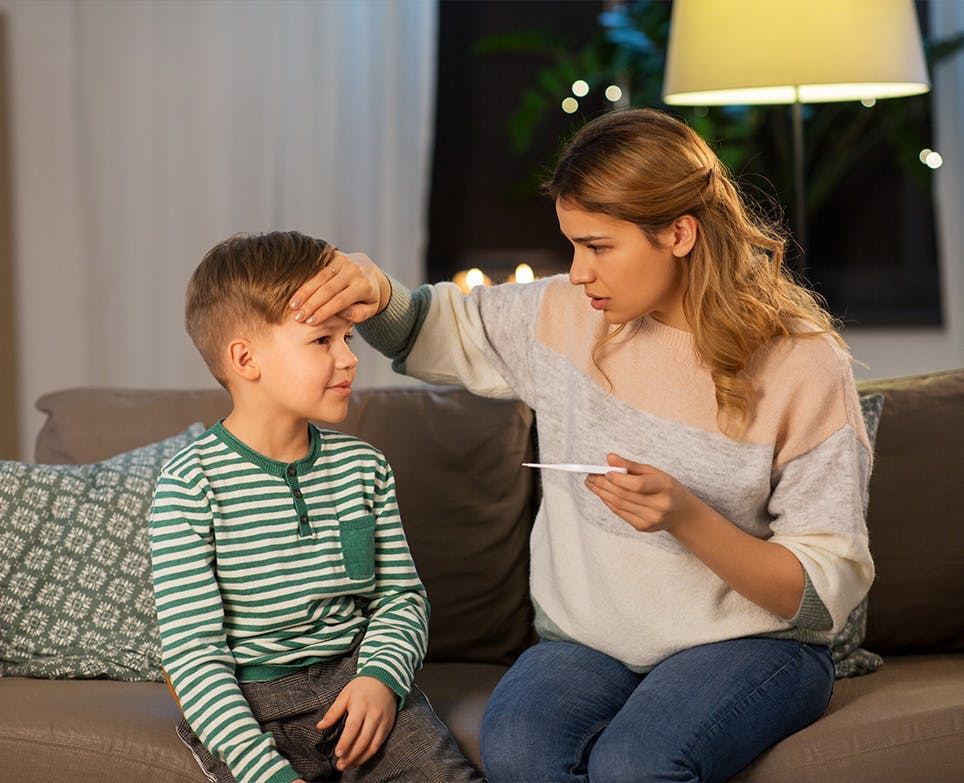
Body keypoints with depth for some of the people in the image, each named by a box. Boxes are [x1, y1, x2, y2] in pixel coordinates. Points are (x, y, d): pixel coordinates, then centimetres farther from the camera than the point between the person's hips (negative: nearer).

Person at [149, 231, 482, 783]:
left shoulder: (363, 467, 6)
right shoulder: (190, 488, -10)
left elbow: (401, 595, 12)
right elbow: (193, 651, -13)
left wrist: (382, 676, -10)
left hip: (353, 675, 3)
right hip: (245, 700, -3)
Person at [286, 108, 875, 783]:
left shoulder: (803, 365, -12)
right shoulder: (568, 316, 1)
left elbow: (827, 591, -11)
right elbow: (434, 330, 17)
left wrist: (686, 517, -27)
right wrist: (376, 291, -8)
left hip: (752, 643, -3)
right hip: (590, 640, 4)